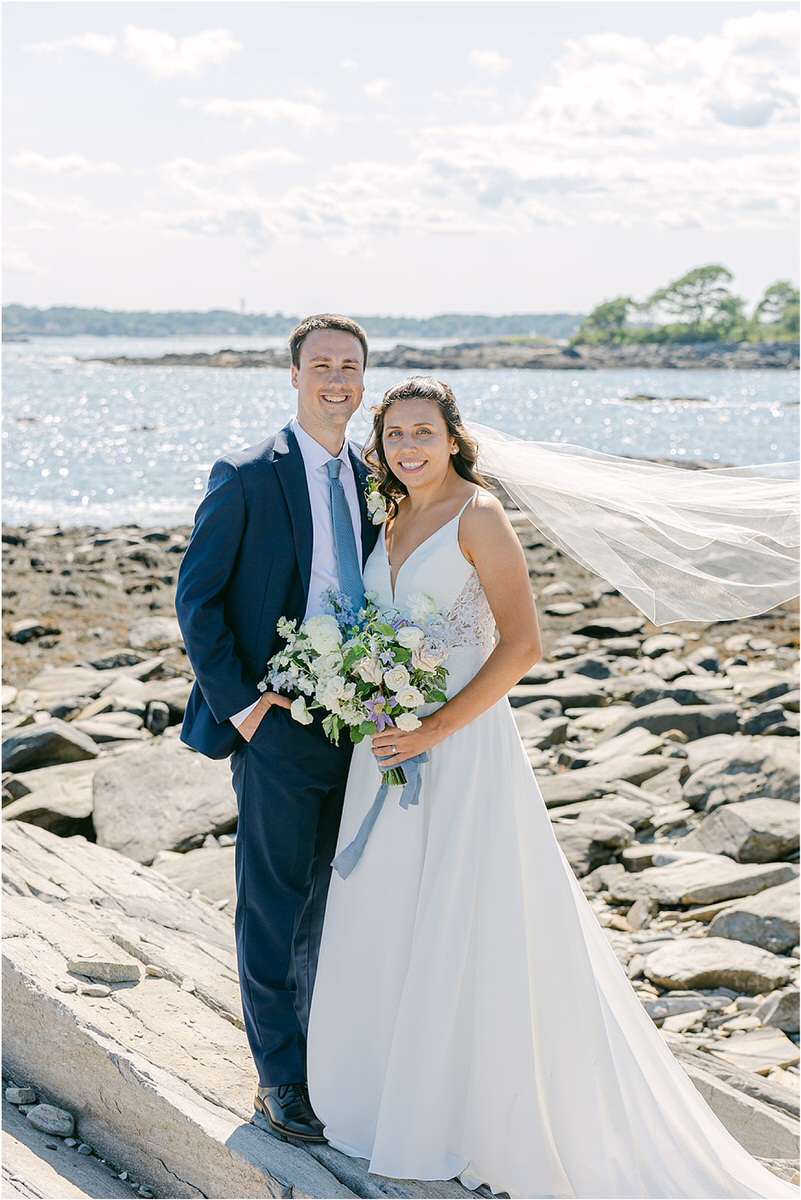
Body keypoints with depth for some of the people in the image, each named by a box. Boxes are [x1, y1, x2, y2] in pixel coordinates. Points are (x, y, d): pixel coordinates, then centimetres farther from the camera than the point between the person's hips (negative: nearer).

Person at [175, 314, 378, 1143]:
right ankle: (280, 1076, 16)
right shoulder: (248, 477, -10)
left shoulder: (370, 477, 8)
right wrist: (240, 702, -13)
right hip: (278, 724, -5)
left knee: (329, 896, 16)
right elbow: (196, 599, -8)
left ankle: (323, 1046, 31)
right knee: (274, 902, 4)